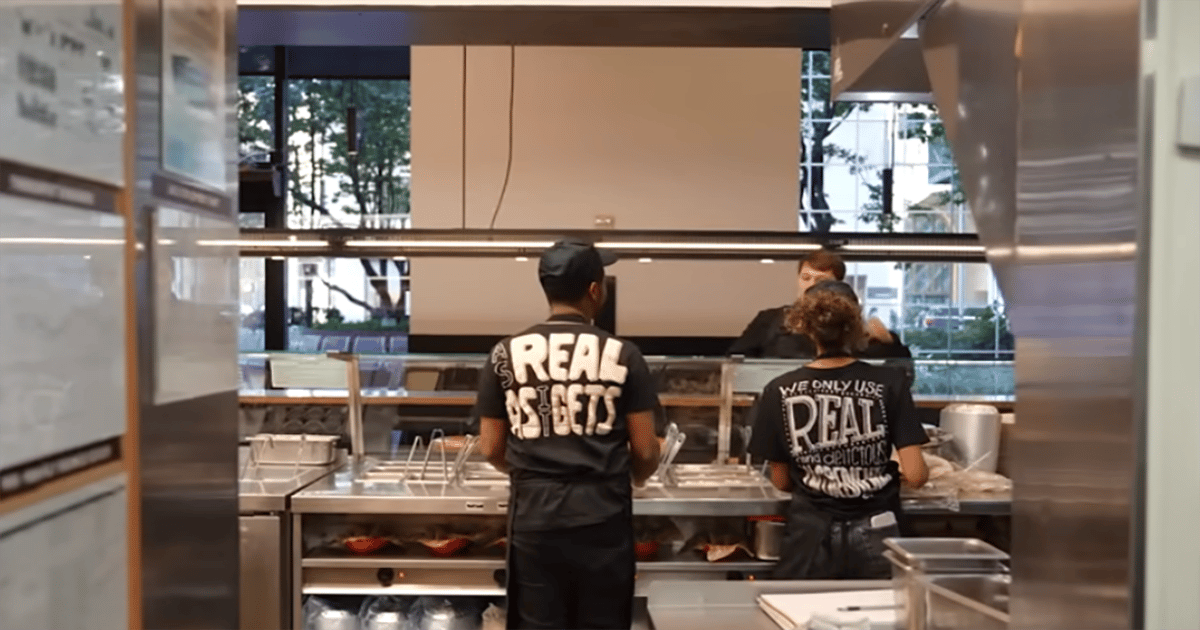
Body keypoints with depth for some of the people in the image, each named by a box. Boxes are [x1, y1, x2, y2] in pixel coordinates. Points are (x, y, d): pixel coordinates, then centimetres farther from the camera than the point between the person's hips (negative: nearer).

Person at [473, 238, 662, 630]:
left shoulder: (506, 355, -1)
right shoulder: (622, 355, -4)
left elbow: (491, 449, 4)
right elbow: (645, 452, -2)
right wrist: (634, 479, 20)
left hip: (535, 516, 1)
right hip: (603, 516, -1)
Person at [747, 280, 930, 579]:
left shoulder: (780, 391, -6)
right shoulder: (888, 384, -7)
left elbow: (781, 481, 3)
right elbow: (915, 474, -8)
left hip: (811, 535, 1)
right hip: (873, 534, 0)